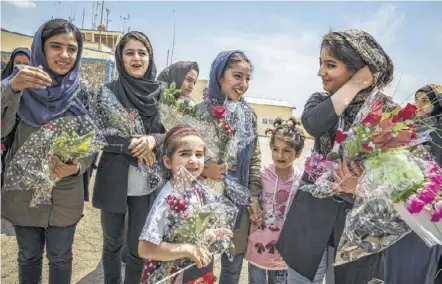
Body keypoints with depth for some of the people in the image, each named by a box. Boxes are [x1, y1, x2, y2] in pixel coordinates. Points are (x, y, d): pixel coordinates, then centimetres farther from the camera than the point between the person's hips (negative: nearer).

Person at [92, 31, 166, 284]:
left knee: (139, 246, 10)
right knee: (112, 242, 15)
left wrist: (153, 140, -18)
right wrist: (129, 144, -19)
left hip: (147, 182, 1)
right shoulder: (109, 91, -2)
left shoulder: (161, 93, 2)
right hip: (113, 180, 0)